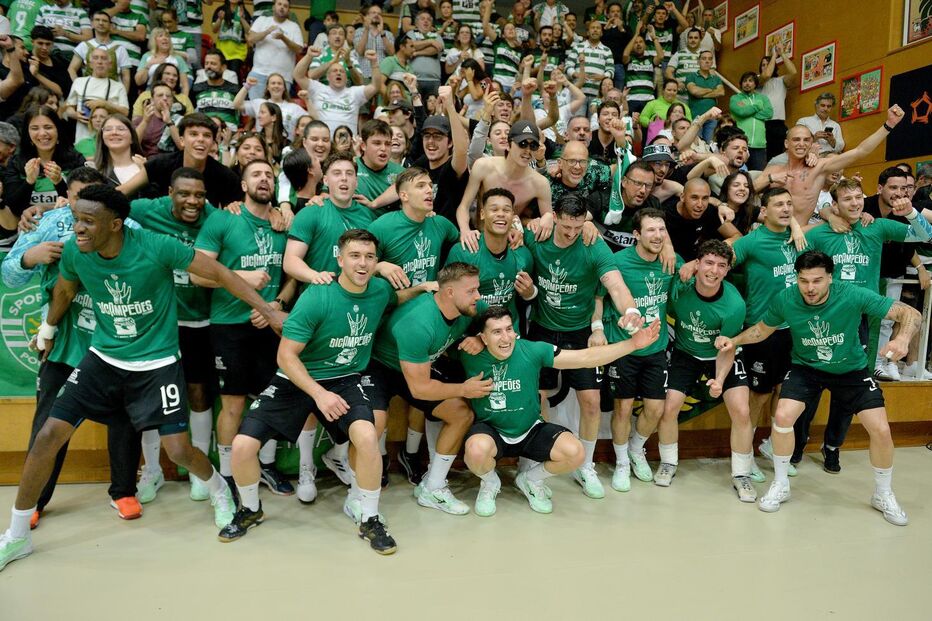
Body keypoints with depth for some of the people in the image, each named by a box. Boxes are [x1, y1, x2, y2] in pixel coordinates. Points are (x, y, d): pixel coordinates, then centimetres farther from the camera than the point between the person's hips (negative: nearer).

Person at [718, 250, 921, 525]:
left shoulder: (853, 296, -28)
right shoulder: (785, 300, -22)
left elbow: (911, 314, -22)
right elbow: (763, 329, -2)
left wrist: (902, 339, -43)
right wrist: (734, 341, -18)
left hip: (851, 369, 0)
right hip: (806, 367, 0)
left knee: (881, 430, -8)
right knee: (782, 417, -20)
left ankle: (883, 495, 22)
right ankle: (780, 485, 4)